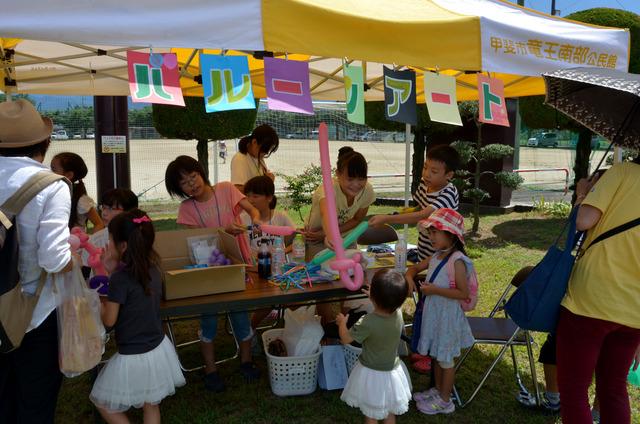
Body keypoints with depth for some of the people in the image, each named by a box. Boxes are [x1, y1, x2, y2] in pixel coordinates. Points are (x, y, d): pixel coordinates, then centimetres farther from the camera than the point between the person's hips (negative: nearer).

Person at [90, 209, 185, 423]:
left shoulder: (120, 277, -22)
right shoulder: (153, 269, -2)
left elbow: (109, 320, -14)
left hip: (134, 358, -7)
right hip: (159, 350, 7)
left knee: (104, 404, 17)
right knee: (151, 406, 22)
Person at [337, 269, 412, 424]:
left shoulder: (367, 323, -32)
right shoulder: (398, 314, -17)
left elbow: (345, 339, -17)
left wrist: (342, 322, 3)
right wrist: (381, 300, 16)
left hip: (371, 374, -4)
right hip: (392, 370, 5)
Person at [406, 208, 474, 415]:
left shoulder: (457, 261, -22)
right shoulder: (436, 256, 2)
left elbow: (464, 293, -23)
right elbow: (416, 267, 17)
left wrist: (436, 290, -25)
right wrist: (409, 276, -5)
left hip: (447, 315, -8)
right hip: (433, 312, 8)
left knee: (445, 358, 8)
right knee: (435, 354, 22)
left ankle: (444, 400, 25)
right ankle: (438, 390, 41)